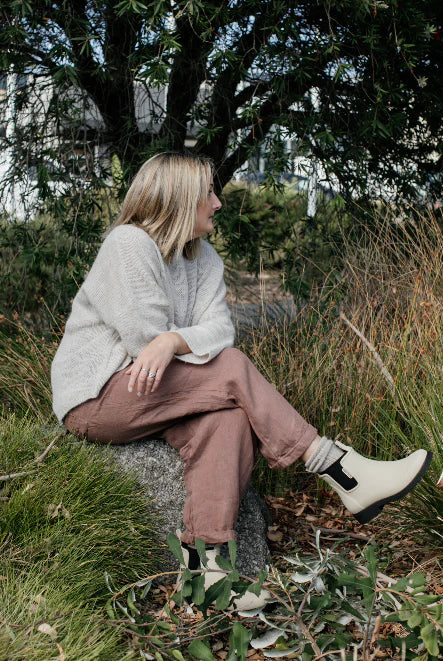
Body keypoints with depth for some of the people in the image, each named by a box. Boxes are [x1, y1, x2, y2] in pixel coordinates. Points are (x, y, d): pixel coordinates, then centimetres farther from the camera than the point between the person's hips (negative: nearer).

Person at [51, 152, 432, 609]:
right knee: (231, 370, -24)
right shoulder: (128, 243, -12)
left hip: (155, 394, 7)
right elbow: (145, 339, -20)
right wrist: (196, 344, -5)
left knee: (230, 415, -25)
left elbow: (219, 328, -6)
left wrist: (173, 340, -26)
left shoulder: (204, 258, 11)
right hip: (96, 397, -7)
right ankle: (341, 472, -20)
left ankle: (205, 563, -30)